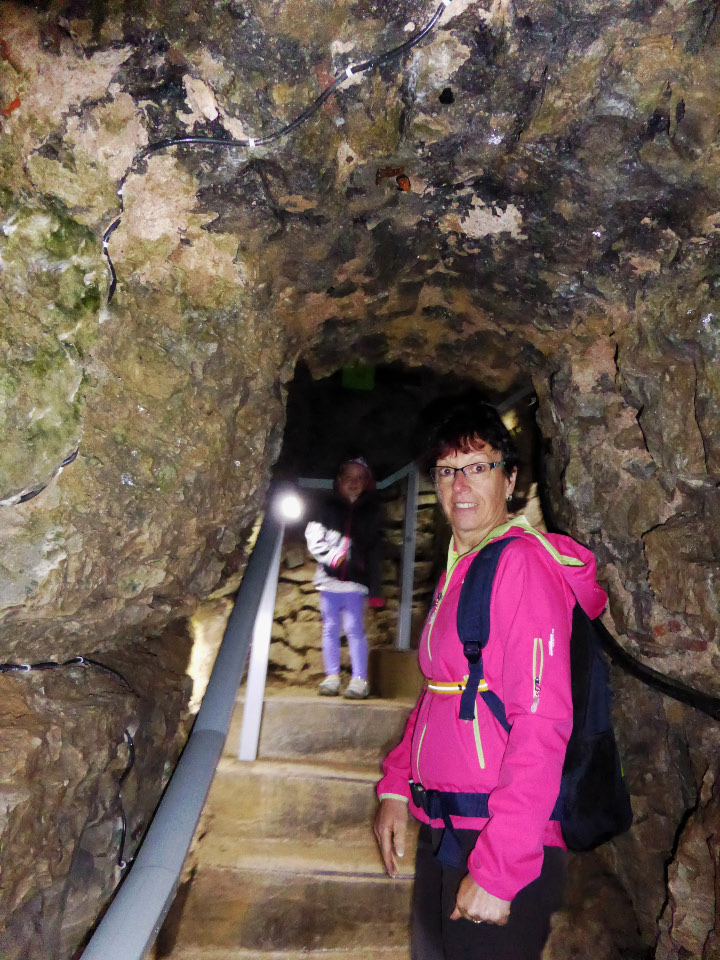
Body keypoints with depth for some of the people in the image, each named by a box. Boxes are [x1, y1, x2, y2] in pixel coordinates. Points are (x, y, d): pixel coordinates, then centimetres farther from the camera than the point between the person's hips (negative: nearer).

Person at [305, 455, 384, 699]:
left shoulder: (371, 512, 9)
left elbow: (374, 553, 8)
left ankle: (359, 680, 0)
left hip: (356, 581, -1)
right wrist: (332, 556, -12)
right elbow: (313, 536, 4)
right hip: (330, 578, 2)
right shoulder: (329, 507, 9)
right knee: (330, 628, 6)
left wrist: (375, 589, 3)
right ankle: (331, 677, 15)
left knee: (354, 629, -6)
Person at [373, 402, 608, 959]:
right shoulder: (459, 570, 10)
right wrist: (396, 786, 9)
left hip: (505, 844, -8)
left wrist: (497, 869, -22)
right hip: (442, 831, 8)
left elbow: (541, 724, -23)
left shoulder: (523, 562, -17)